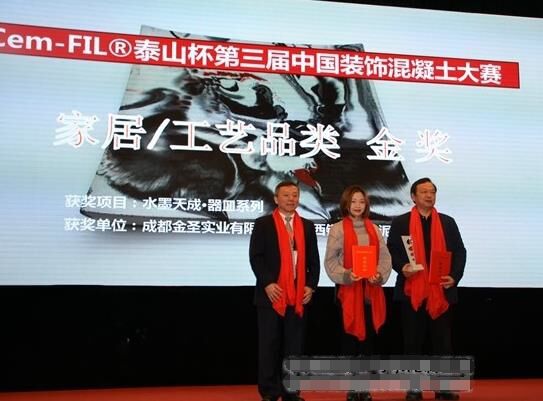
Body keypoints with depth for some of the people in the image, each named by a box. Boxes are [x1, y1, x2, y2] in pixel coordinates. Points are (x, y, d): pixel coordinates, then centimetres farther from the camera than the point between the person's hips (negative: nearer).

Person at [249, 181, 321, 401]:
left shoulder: (307, 226, 14)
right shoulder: (263, 224, 2)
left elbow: (314, 259, 12)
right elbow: (256, 257, -5)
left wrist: (311, 285, 0)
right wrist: (267, 283, -15)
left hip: (299, 295, 3)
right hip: (272, 293, -3)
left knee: (294, 347, 6)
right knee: (269, 346, 1)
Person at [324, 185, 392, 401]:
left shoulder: (374, 229, 11)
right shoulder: (338, 229, -1)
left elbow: (385, 257, 8)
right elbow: (330, 260, -4)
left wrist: (380, 275, -9)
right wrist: (346, 275, -18)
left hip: (371, 290, 4)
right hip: (348, 289, -4)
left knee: (368, 337, 6)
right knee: (349, 339, 0)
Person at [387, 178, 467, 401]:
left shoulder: (448, 222, 11)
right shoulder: (400, 222, 4)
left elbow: (459, 252, 7)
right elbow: (391, 251, 2)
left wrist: (455, 276, -8)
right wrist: (401, 267, -17)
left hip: (441, 291, 2)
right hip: (412, 290, -2)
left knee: (443, 341, 6)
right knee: (413, 341, 5)